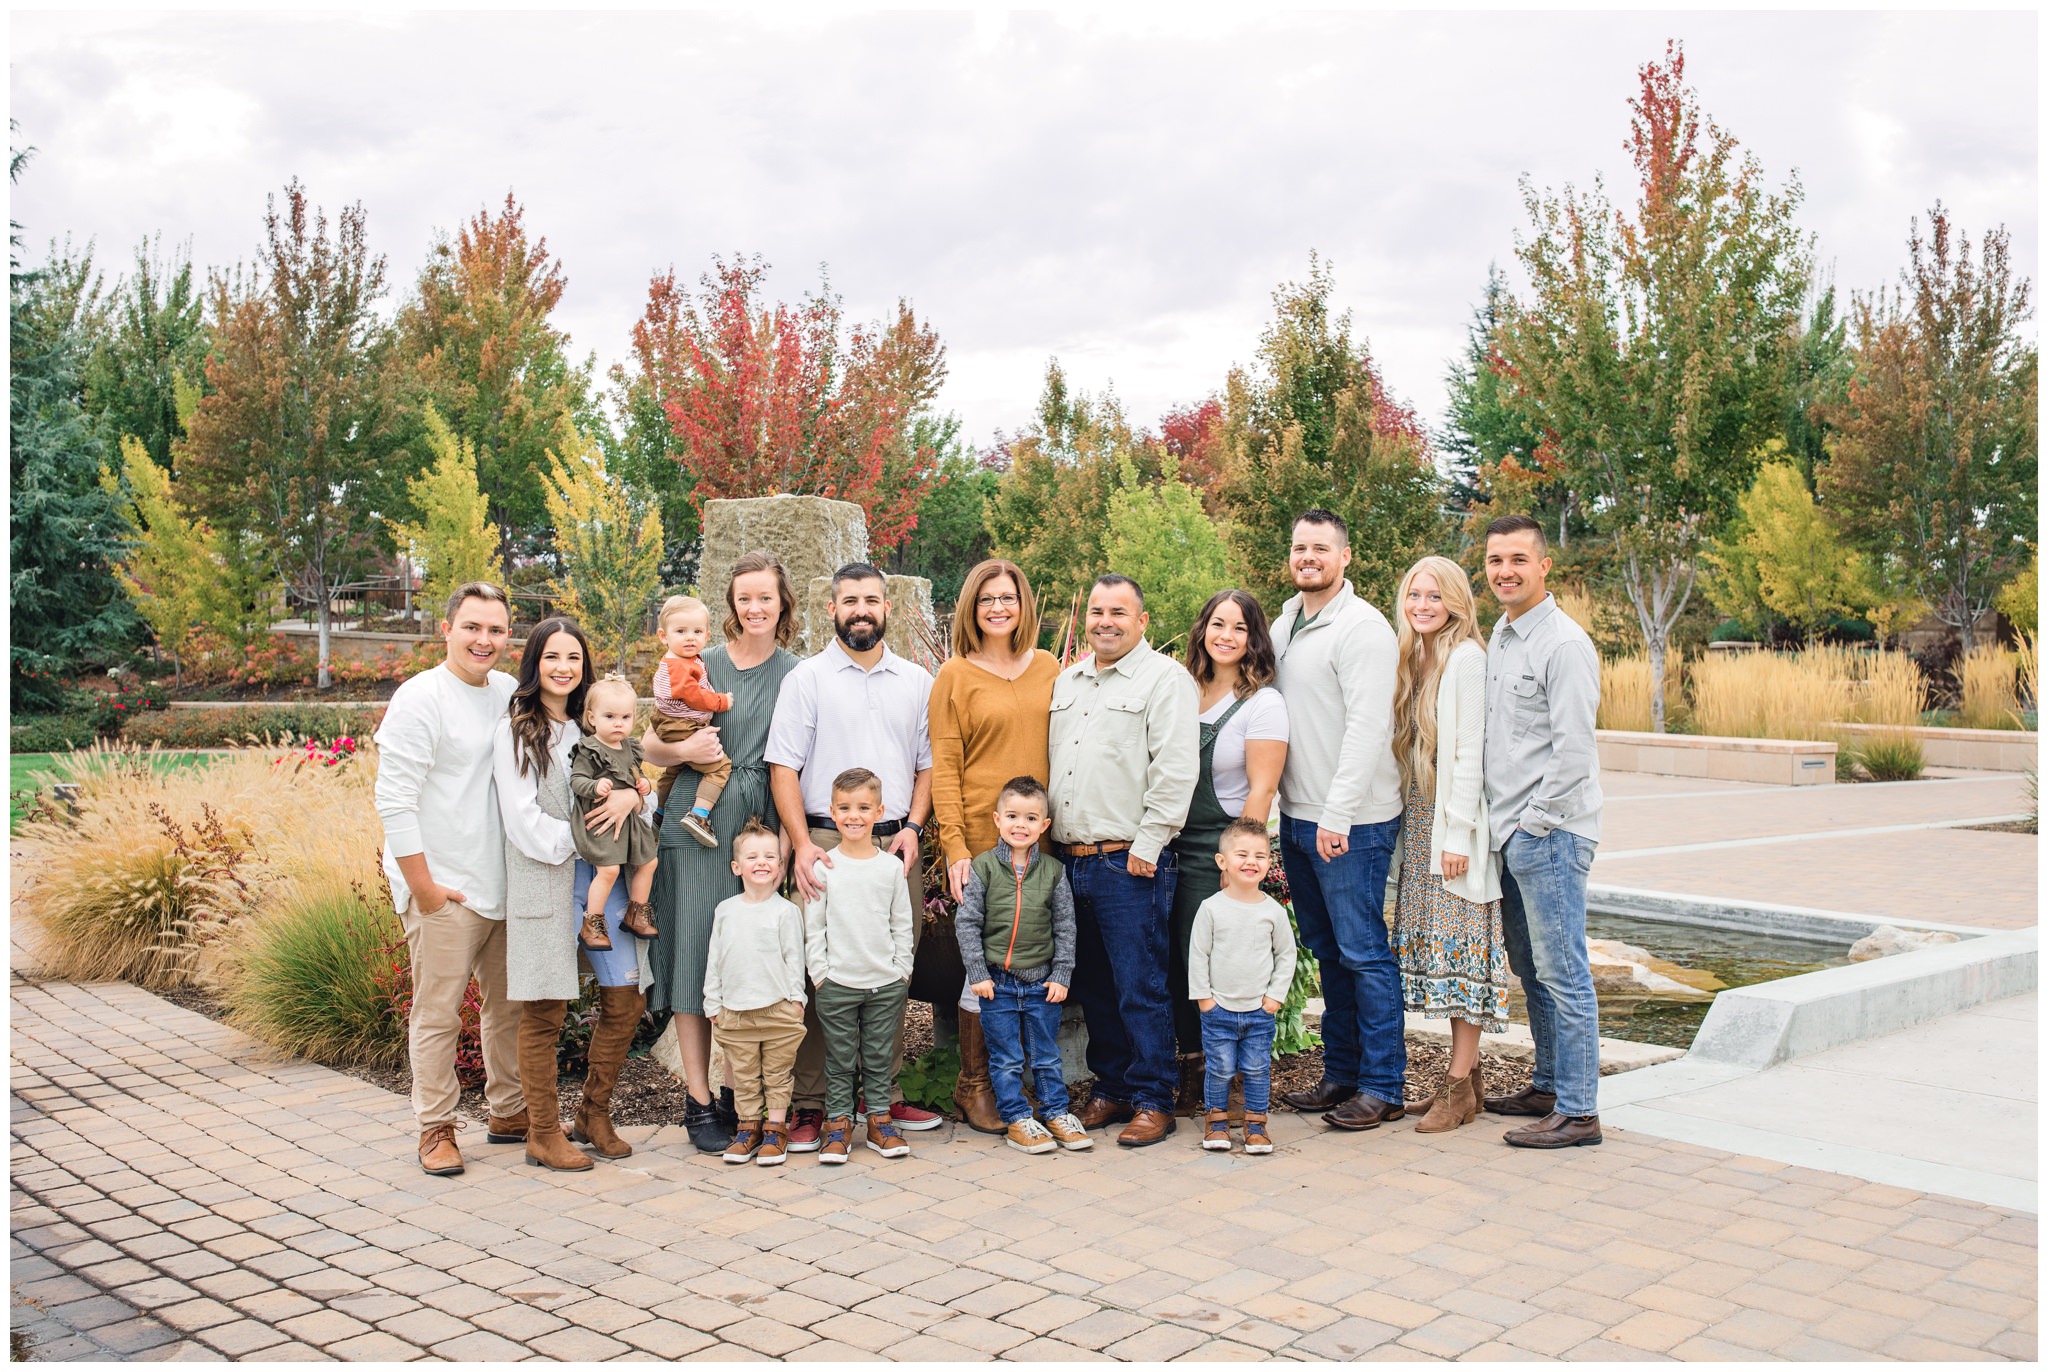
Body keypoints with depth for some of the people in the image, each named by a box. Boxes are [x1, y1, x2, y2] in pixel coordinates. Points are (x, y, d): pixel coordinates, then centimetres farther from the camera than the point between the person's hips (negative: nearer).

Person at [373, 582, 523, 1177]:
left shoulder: (510, 693, 10)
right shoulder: (419, 698, -10)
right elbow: (394, 800, -12)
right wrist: (424, 886, -13)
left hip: (506, 885, 7)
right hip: (443, 889, -7)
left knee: (512, 1006, 14)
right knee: (438, 1015, -1)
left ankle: (509, 1113, 27)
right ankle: (436, 1129, 12)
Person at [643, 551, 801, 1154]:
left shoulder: (795, 675, 7)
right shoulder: (701, 666, 6)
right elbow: (650, 744, 8)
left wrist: (786, 833, -5)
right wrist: (685, 750, -13)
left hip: (761, 827, 1)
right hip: (697, 826, 0)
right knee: (696, 952, -2)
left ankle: (739, 1089, 17)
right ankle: (699, 1100, 7)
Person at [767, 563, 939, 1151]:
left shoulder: (916, 682, 14)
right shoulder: (807, 678, 4)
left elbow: (927, 763, 16)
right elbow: (784, 767, -1)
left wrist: (912, 827, 0)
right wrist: (803, 844, -11)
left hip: (896, 844, 3)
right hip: (828, 844, -3)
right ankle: (810, 1104, 3)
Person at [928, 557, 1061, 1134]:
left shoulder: (1047, 667, 12)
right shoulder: (955, 675, 1)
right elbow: (943, 767, -3)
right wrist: (954, 846, -10)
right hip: (981, 835, -4)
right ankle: (974, 1085, 12)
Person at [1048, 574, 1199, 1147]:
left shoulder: (1163, 678, -5)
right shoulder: (1066, 682, 17)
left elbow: (1176, 771, -12)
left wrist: (1147, 844, -15)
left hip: (1130, 863, -7)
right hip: (1069, 860, 7)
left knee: (1139, 988, -3)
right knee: (1092, 986, 13)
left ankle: (1152, 1101, 8)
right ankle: (1111, 1089, 25)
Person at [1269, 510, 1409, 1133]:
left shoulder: (1363, 627, -12)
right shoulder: (1283, 625, 14)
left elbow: (1367, 727, -20)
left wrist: (1337, 815, -25)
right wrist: (1285, 813, 14)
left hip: (1352, 824, -8)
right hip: (1296, 818, 8)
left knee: (1363, 953, -2)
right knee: (1327, 951, 14)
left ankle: (1382, 1086, 7)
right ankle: (1341, 1073, 24)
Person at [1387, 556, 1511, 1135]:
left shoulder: (1466, 658, -12)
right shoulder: (1417, 656, 13)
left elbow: (1468, 752, -15)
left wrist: (1458, 834, -17)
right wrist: (1413, 822, 11)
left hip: (1454, 822, -8)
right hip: (1420, 820, 8)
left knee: (1460, 947, -4)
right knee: (1440, 950, 10)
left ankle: (1460, 1087, 0)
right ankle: (1466, 1070, 17)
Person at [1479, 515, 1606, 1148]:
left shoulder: (1564, 643, -13)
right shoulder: (1500, 637, 14)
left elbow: (1573, 751, -18)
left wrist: (1534, 821, -13)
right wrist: (1505, 823, 15)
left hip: (1550, 834, -9)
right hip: (1512, 834, 9)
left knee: (1562, 972, -4)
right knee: (1530, 968, 17)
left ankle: (1577, 1111, 3)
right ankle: (1548, 1086, 29)